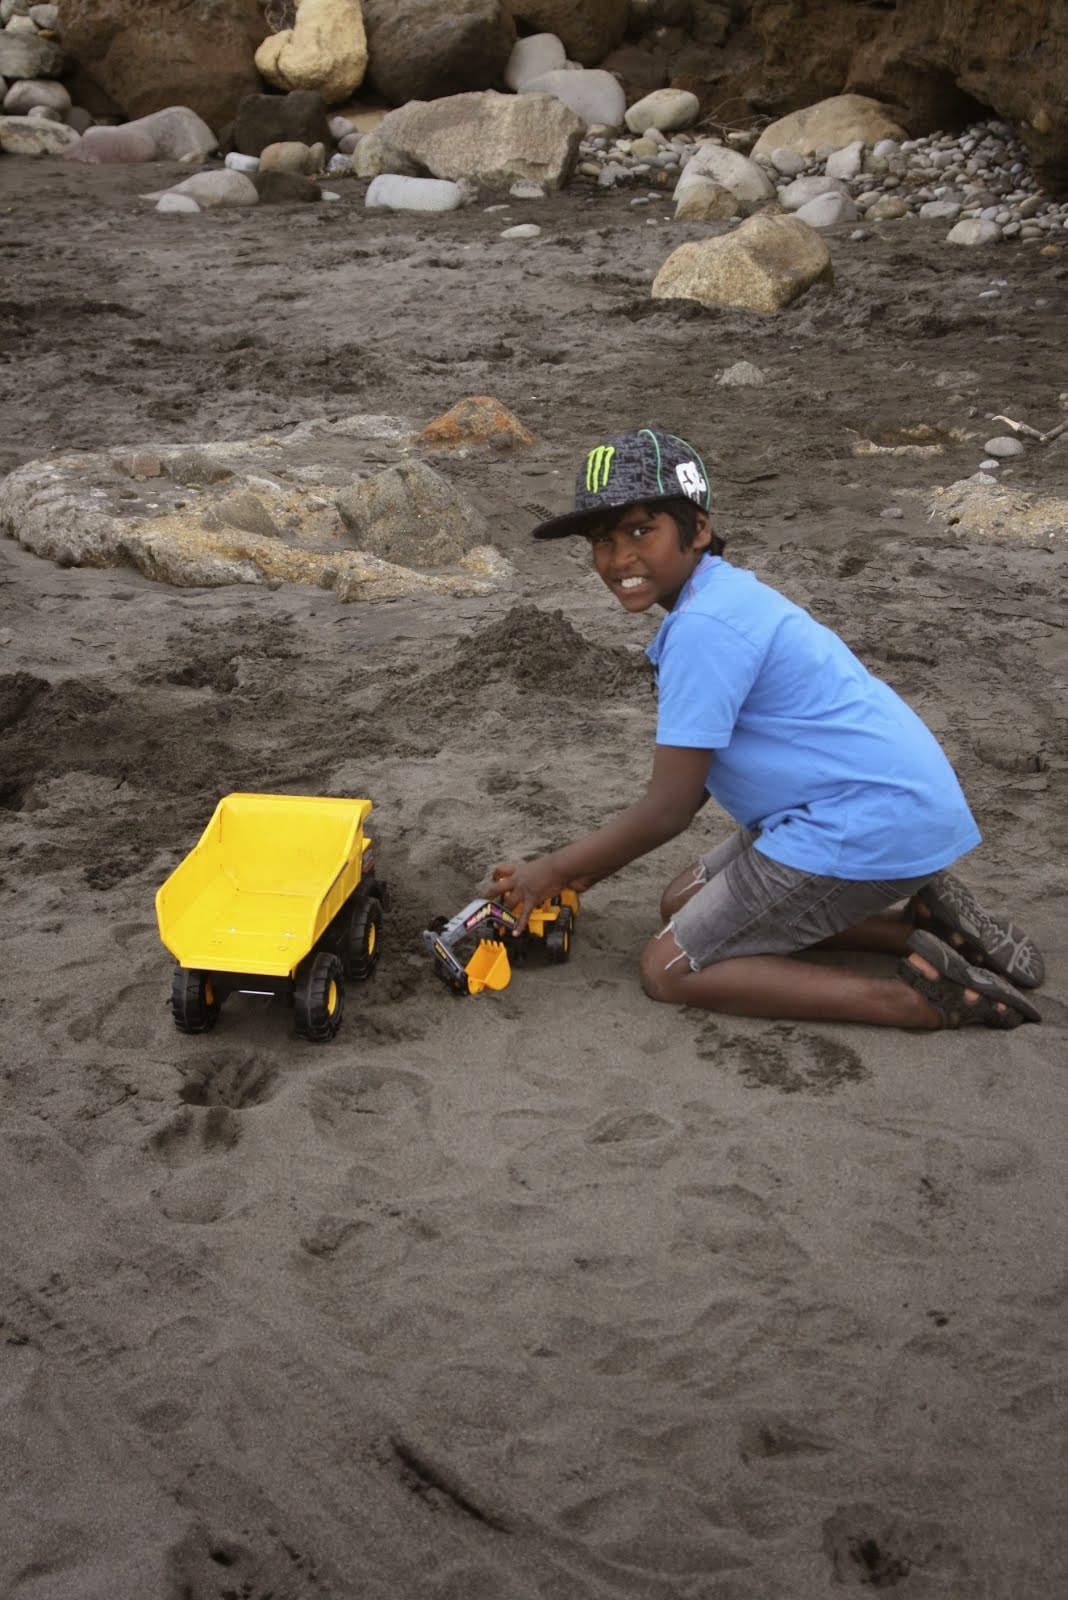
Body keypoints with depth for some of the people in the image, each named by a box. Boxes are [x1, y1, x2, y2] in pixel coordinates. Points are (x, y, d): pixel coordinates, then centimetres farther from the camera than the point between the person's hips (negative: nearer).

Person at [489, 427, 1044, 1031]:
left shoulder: (704, 627, -20)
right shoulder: (725, 596, 11)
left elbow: (668, 809, -16)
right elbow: (694, 774, 17)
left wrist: (553, 870, -3)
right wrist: (594, 864, 17)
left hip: (872, 823, -10)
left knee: (670, 969, -3)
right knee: (684, 904, 21)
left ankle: (923, 994, -9)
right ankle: (922, 921, 11)